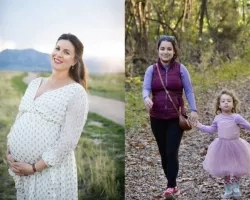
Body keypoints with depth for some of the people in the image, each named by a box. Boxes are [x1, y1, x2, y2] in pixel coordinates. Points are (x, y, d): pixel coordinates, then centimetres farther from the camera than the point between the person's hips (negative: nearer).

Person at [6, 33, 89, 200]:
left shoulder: (76, 92, -11)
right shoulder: (35, 82, 10)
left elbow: (68, 141, -16)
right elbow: (20, 119, 14)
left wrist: (34, 167, -16)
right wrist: (9, 151, 0)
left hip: (50, 171, -6)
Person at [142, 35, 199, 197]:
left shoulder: (181, 68, -1)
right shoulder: (151, 70, 2)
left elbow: (189, 90, -2)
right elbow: (146, 88, -9)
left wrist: (193, 110, -14)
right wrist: (146, 98, -33)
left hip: (176, 118, -2)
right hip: (157, 118, 2)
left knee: (172, 152, -10)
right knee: (163, 153, 9)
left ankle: (171, 186, -4)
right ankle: (172, 185, 21)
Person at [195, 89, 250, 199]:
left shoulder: (236, 117, -12)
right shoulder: (218, 118, -1)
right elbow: (211, 129, 13)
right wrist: (200, 126, 9)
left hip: (235, 145, -2)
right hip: (222, 146, 3)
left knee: (237, 169, 9)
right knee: (224, 169, 11)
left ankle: (236, 187, 31)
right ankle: (228, 189, 27)